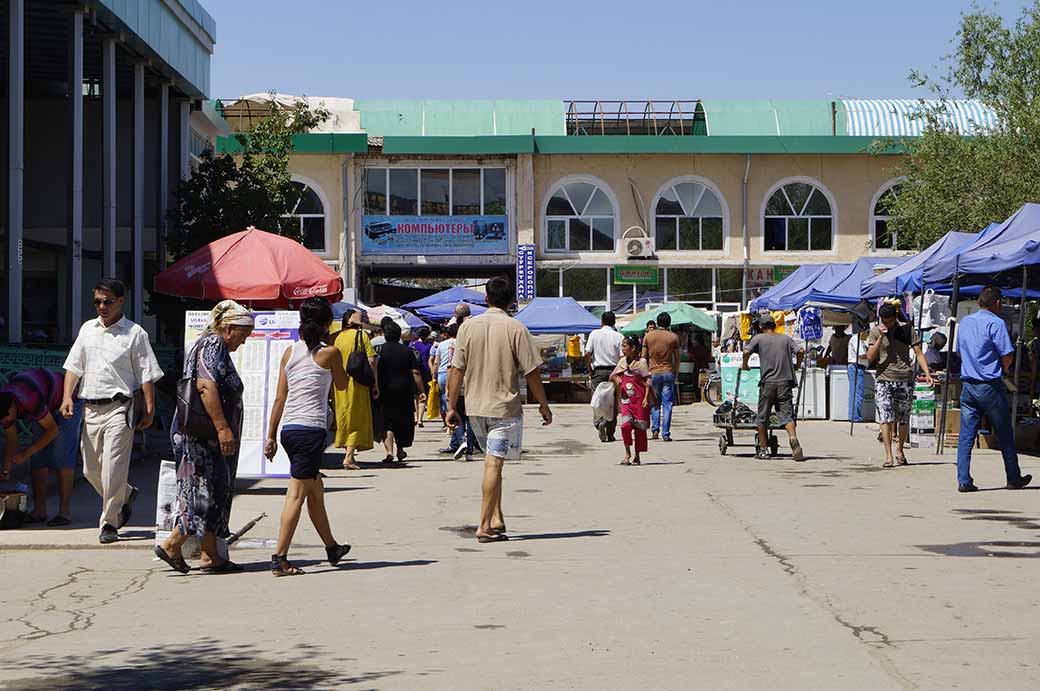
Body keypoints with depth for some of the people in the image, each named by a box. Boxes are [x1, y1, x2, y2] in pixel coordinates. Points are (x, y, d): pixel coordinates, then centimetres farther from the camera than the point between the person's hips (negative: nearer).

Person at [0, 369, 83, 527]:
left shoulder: (30, 401, -40)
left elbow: (53, 429, -29)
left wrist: (26, 453, -27)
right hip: (47, 406, 8)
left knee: (62, 457, -14)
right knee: (38, 457, 0)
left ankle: (64, 512, -15)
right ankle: (39, 511, 2)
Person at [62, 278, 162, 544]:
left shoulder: (134, 333, -2)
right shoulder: (88, 329, 13)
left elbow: (146, 374, -3)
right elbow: (74, 366, 16)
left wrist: (150, 409, -8)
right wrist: (67, 396, 2)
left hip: (119, 407, -6)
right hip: (91, 408, 6)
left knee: (113, 468, -11)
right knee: (91, 470, 10)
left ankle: (109, 523, -1)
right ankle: (126, 495, 35)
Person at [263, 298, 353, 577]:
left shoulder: (290, 352, 8)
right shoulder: (330, 352, -6)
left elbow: (280, 398, 9)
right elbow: (342, 385, 13)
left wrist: (270, 436, 13)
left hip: (288, 428, 6)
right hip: (311, 428, -6)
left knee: (315, 489, 21)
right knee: (297, 494, -6)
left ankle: (332, 548, 36)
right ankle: (279, 558, -11)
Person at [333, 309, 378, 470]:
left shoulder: (338, 337, 7)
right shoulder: (361, 335, -7)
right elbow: (371, 361, -12)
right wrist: (375, 385, -5)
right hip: (357, 384, -5)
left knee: (344, 418, 17)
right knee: (357, 419, 1)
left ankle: (346, 452, 22)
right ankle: (349, 458, -9)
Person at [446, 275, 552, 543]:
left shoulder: (468, 326, 1)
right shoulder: (516, 329, -9)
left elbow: (457, 370, 1)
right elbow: (532, 373, -7)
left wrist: (451, 406, 7)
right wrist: (544, 406, 4)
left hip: (474, 406, 4)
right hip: (505, 407, -4)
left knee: (492, 460, 18)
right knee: (494, 463, -4)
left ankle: (497, 519, 16)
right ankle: (485, 525, -7)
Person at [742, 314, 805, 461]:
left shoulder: (758, 338, 5)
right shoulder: (786, 339, 13)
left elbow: (747, 352, -9)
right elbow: (801, 351, 2)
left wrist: (745, 365, 8)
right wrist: (797, 365, 19)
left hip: (767, 382, -2)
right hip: (785, 381, 2)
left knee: (762, 417, 11)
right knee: (786, 414, -2)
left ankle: (764, 449, 13)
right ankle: (793, 438, -30)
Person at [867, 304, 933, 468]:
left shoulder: (907, 329, 4)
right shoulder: (875, 331, 3)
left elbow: (918, 353, 3)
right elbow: (870, 357, -5)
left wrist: (927, 373, -9)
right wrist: (880, 338, -15)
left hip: (905, 379, 1)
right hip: (884, 380, -1)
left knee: (903, 419, 6)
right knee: (885, 418, -13)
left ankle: (900, 450, 26)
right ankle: (888, 456, -14)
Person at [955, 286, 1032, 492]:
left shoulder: (965, 322, 10)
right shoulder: (996, 323, -11)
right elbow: (1008, 356, -14)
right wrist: (1004, 370, 7)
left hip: (967, 384, 5)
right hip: (990, 386, -5)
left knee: (966, 435, 3)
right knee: (1005, 435, 8)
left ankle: (963, 481, -3)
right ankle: (1014, 478, 18)